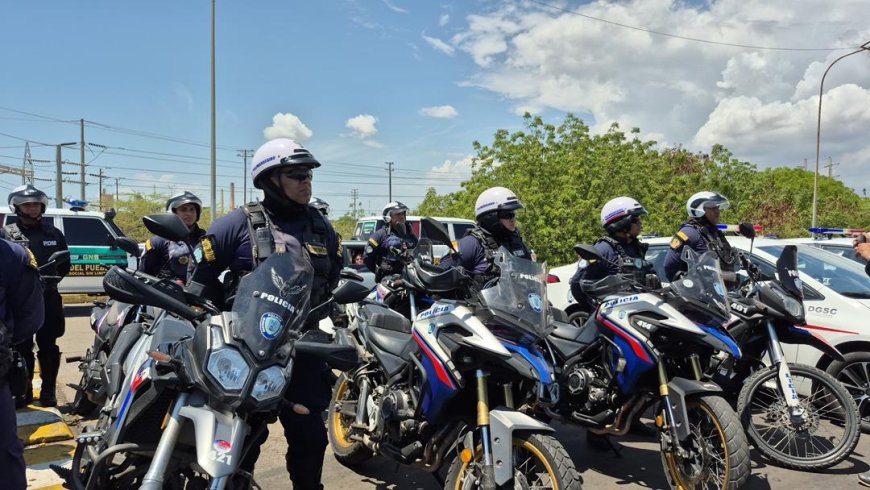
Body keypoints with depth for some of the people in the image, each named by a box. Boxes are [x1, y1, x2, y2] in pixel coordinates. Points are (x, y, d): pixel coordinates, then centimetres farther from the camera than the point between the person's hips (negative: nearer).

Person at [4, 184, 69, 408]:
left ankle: (48, 391, 17)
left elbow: (65, 265, 12)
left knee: (48, 347, 7)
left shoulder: (53, 233, 8)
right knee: (22, 348, 7)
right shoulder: (8, 234, 1)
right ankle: (23, 391, 18)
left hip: (48, 298, 1)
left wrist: (51, 280, 1)